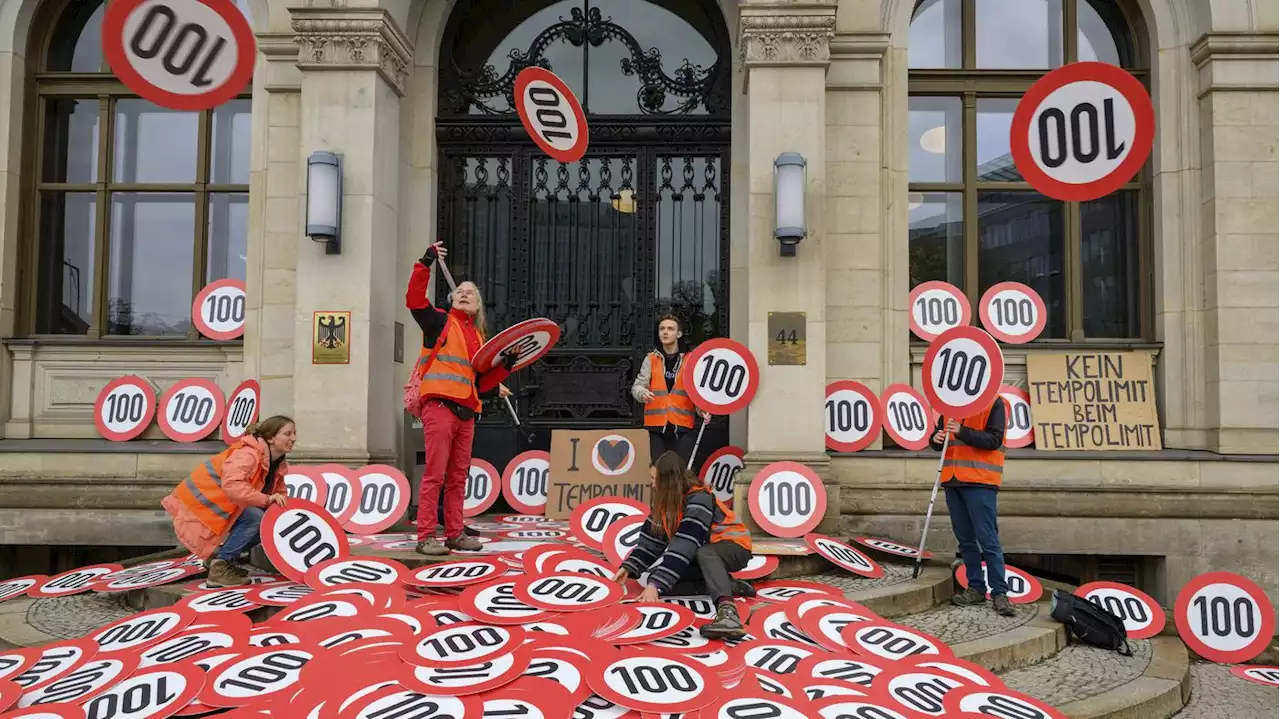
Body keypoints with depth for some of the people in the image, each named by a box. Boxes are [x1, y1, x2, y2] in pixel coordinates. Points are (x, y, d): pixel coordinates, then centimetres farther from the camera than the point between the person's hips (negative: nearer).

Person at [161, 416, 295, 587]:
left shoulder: (279, 464, 3)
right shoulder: (248, 454, -27)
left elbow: (280, 495, 8)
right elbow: (232, 485, -43)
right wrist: (266, 499, -41)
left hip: (221, 505, 9)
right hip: (201, 502, -9)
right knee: (255, 519, -28)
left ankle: (218, 556, 10)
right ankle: (219, 566, -16)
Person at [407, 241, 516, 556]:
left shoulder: (478, 337, 21)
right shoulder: (440, 321, 7)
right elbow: (414, 299, -12)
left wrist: (506, 366, 7)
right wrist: (425, 264, -17)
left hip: (466, 413, 6)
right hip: (439, 407, -6)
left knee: (458, 477, 9)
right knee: (435, 474, -8)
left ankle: (455, 534, 16)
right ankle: (426, 536, -4)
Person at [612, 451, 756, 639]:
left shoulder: (699, 499, -27)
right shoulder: (665, 500, -2)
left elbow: (684, 547, -35)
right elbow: (652, 539, 1)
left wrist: (656, 585, -39)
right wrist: (628, 568, -11)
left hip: (733, 547, -8)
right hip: (699, 557, 8)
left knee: (705, 554, -42)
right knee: (657, 577, -15)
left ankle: (727, 612, -61)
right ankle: (730, 586, -14)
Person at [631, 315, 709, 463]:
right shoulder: (651, 359, 7)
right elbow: (637, 385, 2)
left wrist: (702, 410, -15)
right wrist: (643, 393, -20)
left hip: (682, 426, -1)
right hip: (655, 426, 1)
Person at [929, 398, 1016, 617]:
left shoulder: (994, 403, -3)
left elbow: (994, 440, -12)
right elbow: (939, 436, 19)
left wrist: (962, 431, -23)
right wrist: (936, 439, -4)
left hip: (980, 483, -6)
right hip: (953, 481, 6)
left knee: (988, 540, -6)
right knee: (965, 540, 9)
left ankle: (1000, 592, -1)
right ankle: (976, 588, 16)